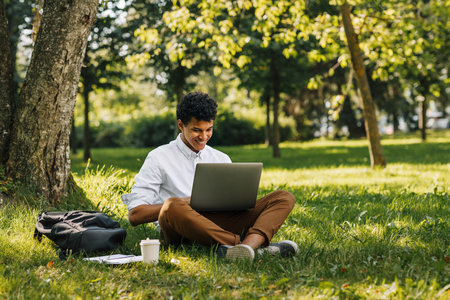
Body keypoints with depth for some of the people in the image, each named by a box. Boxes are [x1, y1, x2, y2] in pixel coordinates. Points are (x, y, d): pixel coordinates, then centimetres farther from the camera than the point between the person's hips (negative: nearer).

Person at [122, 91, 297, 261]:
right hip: (180, 229, -4)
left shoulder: (222, 159, 23)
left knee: (284, 198, -12)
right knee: (173, 207, -39)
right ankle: (258, 247, -40)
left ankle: (249, 243, -45)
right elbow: (135, 215, 1)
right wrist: (180, 204, -14)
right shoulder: (159, 158, 9)